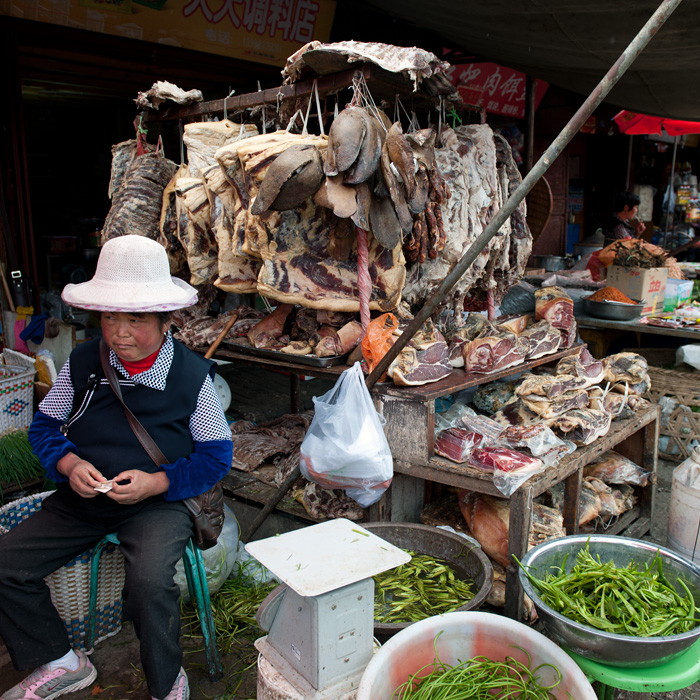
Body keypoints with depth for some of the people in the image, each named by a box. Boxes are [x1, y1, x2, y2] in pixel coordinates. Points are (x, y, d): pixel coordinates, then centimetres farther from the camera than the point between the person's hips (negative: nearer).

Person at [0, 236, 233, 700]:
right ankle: (61, 662, 19)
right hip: (81, 499, 5)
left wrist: (157, 482, -19)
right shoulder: (82, 364, -1)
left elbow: (216, 455, -6)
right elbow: (44, 426, 10)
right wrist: (70, 464, -11)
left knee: (149, 583, -29)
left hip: (158, 503, -4)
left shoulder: (193, 375, -11)